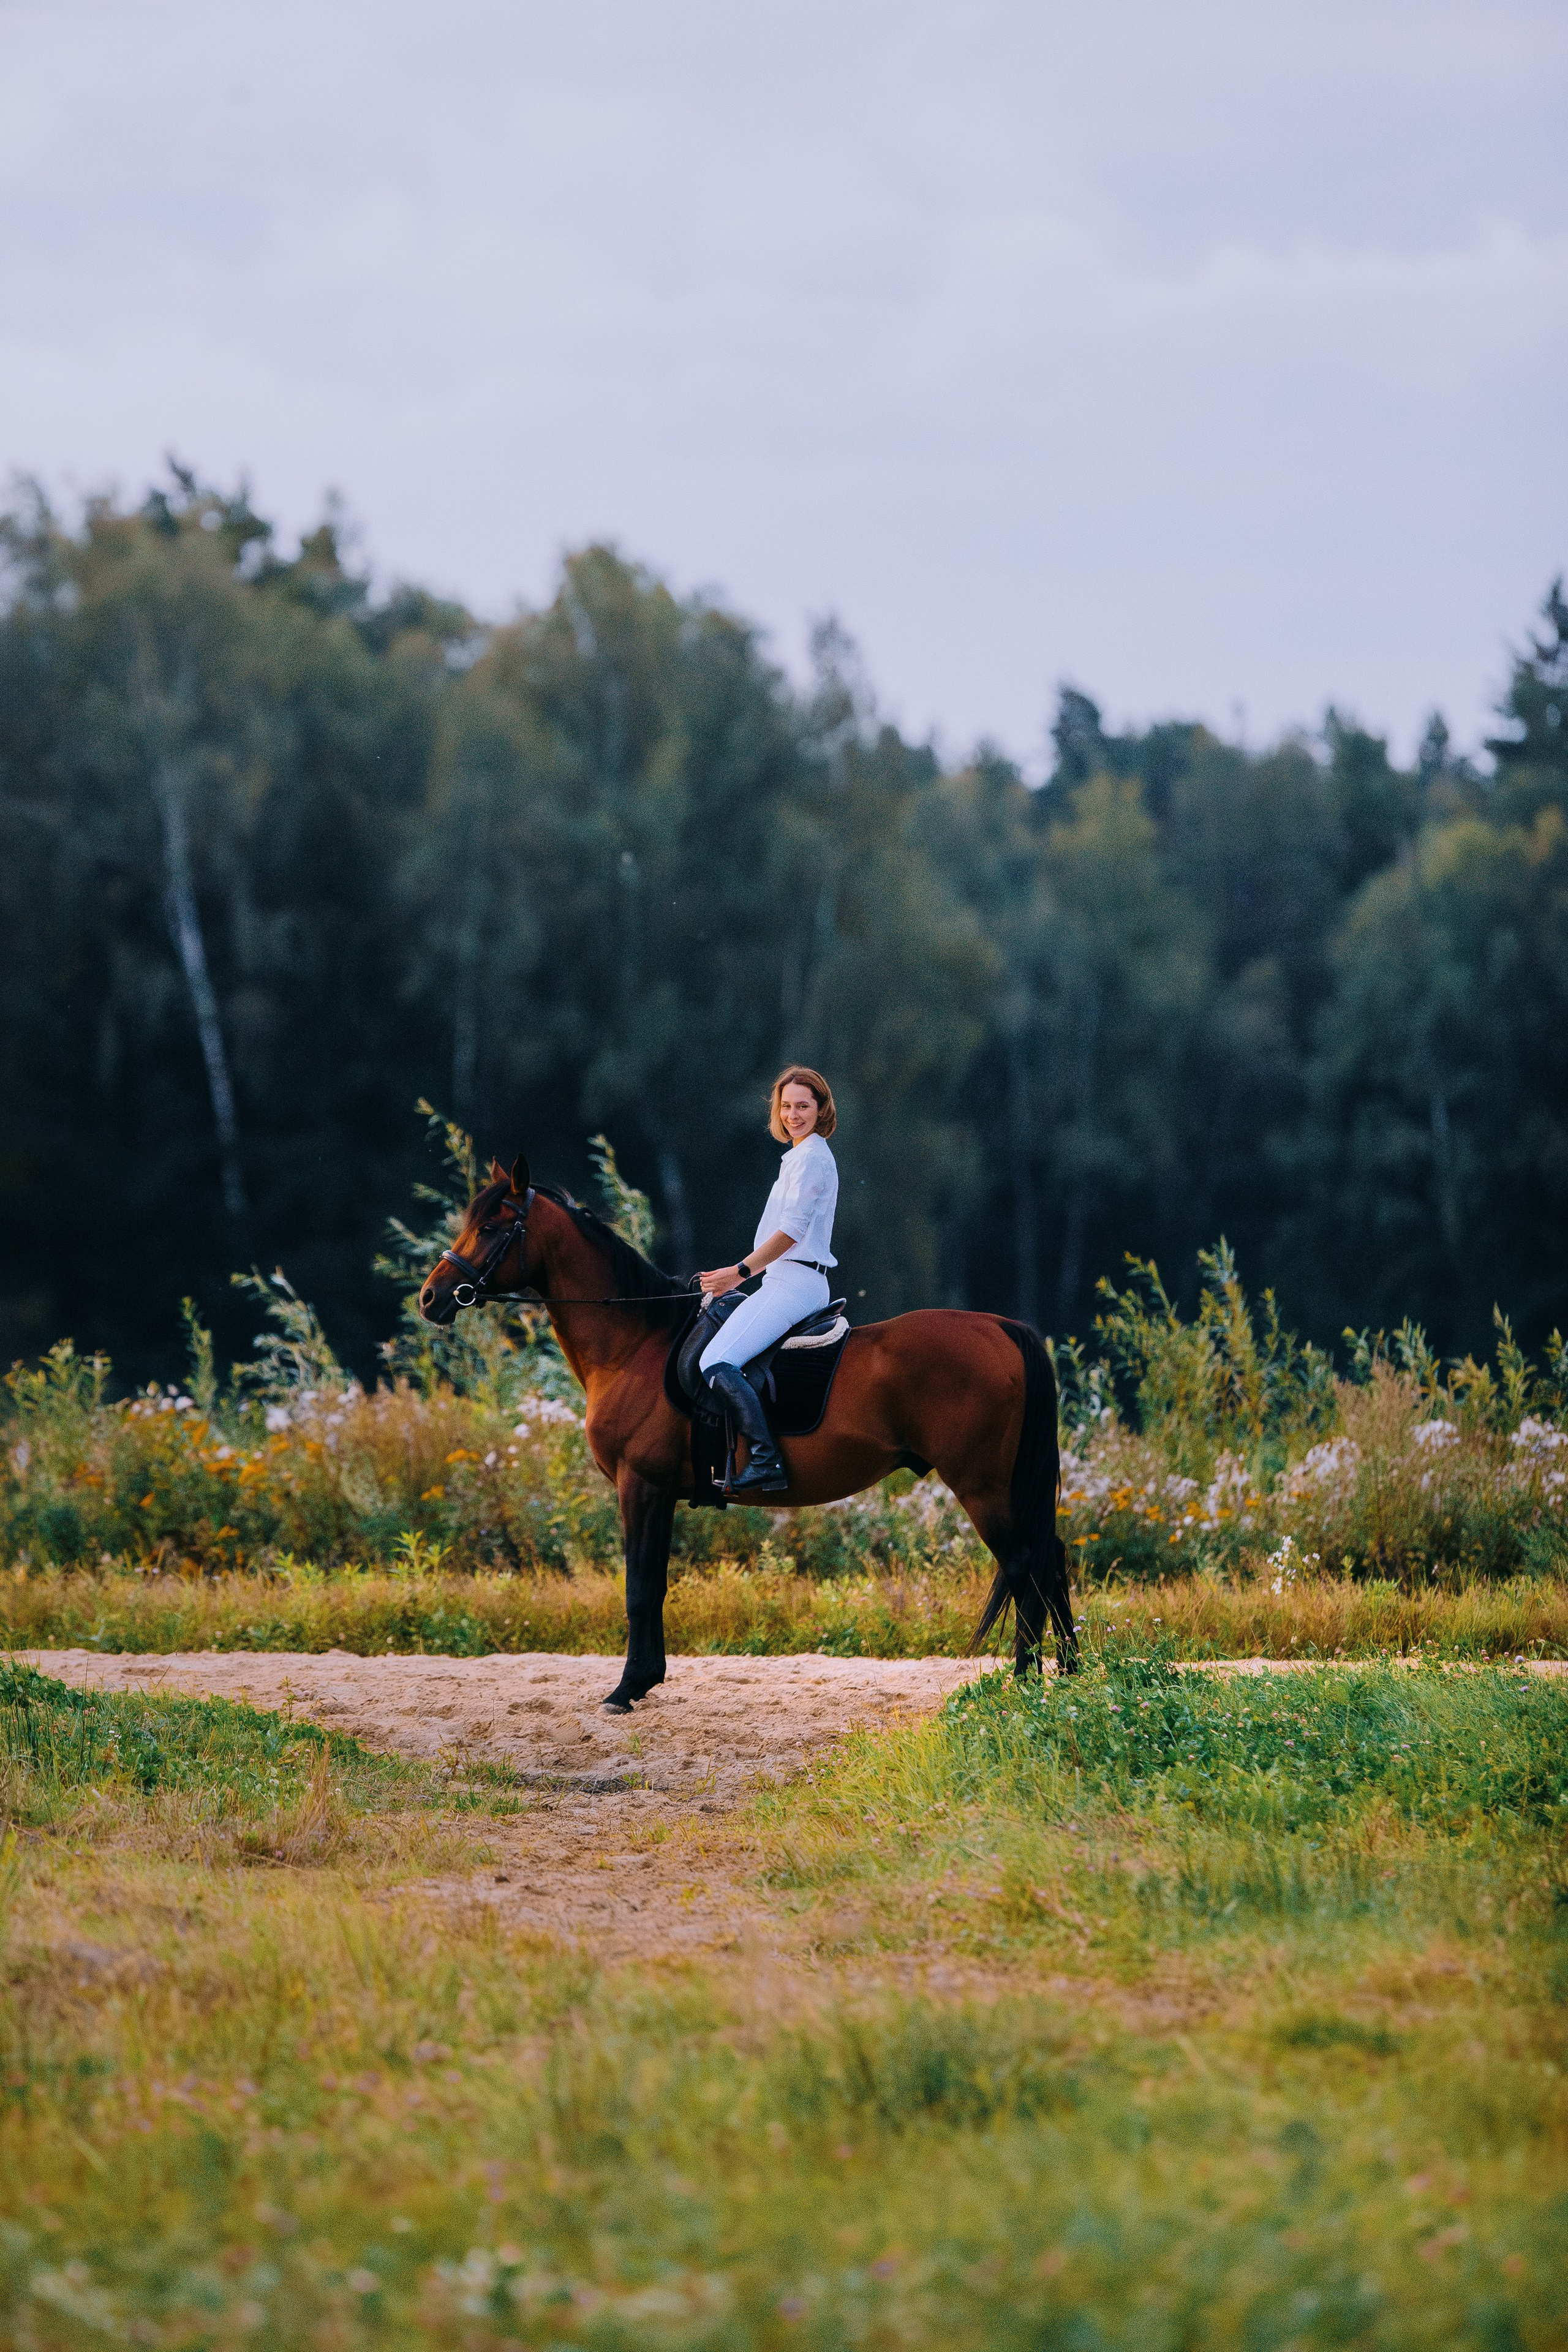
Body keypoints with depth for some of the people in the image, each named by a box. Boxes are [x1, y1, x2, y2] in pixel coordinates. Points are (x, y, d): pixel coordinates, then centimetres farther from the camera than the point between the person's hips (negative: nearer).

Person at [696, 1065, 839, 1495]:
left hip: (793, 1282, -11)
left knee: (717, 1364, -24)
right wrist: (741, 1275, 21)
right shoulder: (803, 1157, 21)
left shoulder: (810, 1158, -10)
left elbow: (791, 1231, -17)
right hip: (790, 1280, 11)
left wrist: (741, 1271, -11)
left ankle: (766, 1462, -33)